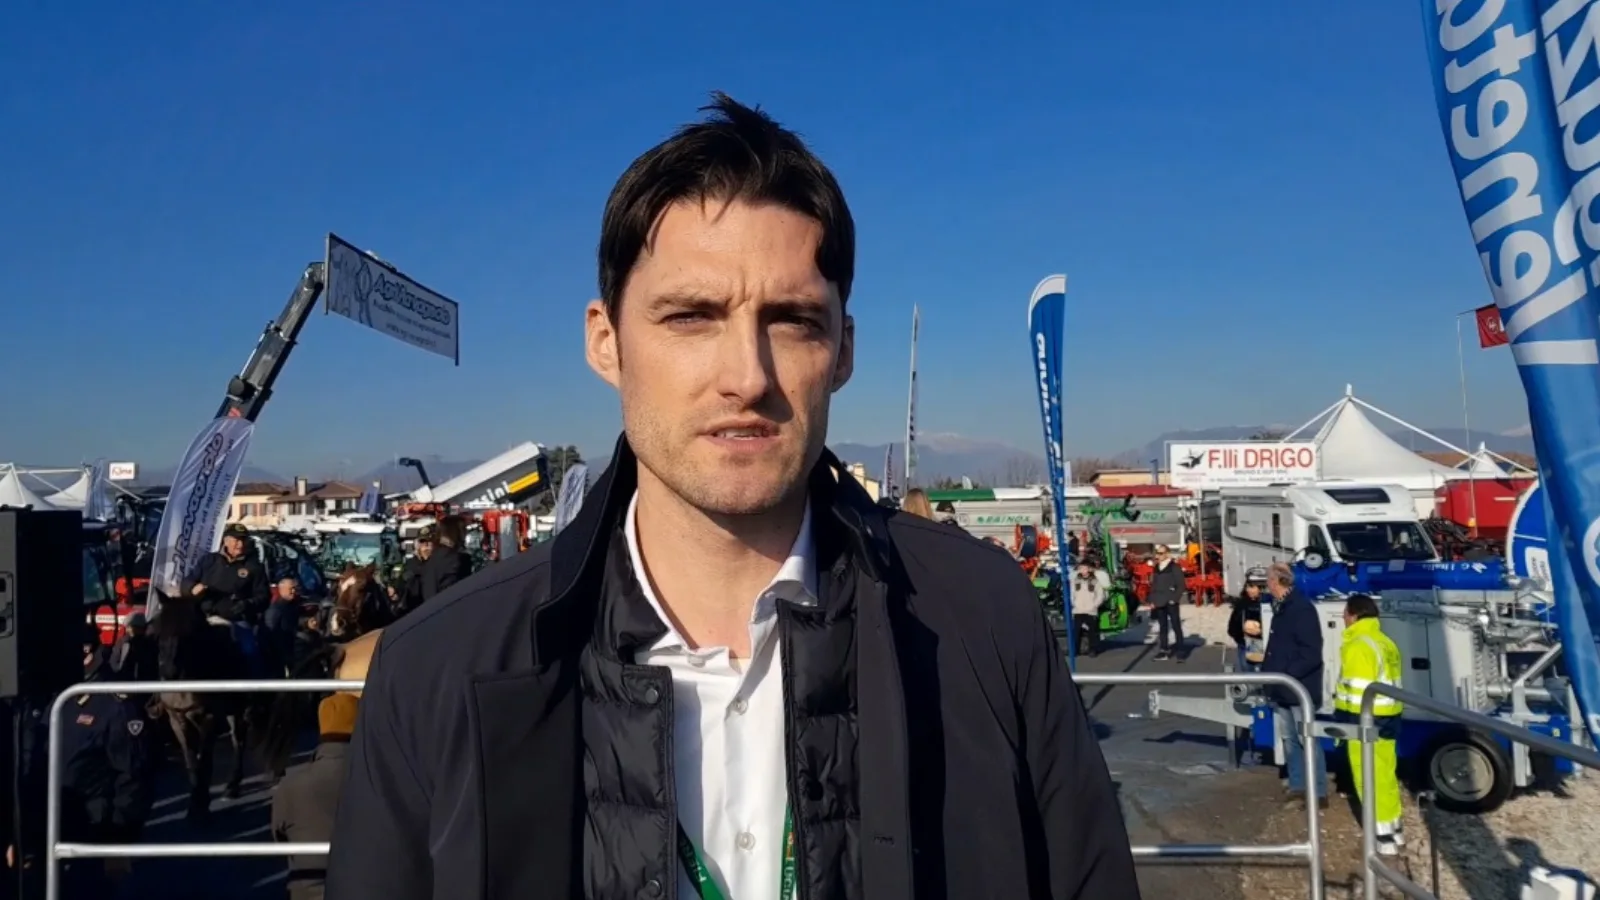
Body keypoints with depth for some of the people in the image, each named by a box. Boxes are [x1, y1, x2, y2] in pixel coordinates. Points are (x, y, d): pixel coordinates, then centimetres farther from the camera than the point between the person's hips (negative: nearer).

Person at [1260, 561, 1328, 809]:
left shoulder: (1302, 609, -17)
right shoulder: (1281, 608, 12)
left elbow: (1312, 654, -22)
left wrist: (1287, 675, -23)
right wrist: (1267, 670, 8)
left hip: (1301, 688, -9)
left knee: (1307, 740, -3)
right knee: (1289, 739, 15)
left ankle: (1319, 793, 6)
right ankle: (1297, 787, 25)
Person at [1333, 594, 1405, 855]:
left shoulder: (1357, 646, -17)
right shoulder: (1386, 643, 12)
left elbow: (1358, 691, -21)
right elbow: (1389, 683, 14)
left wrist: (1348, 722, -18)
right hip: (1388, 718, 9)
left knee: (1369, 778, -1)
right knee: (1385, 774, 18)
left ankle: (1383, 837, 3)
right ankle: (1393, 829, 28)